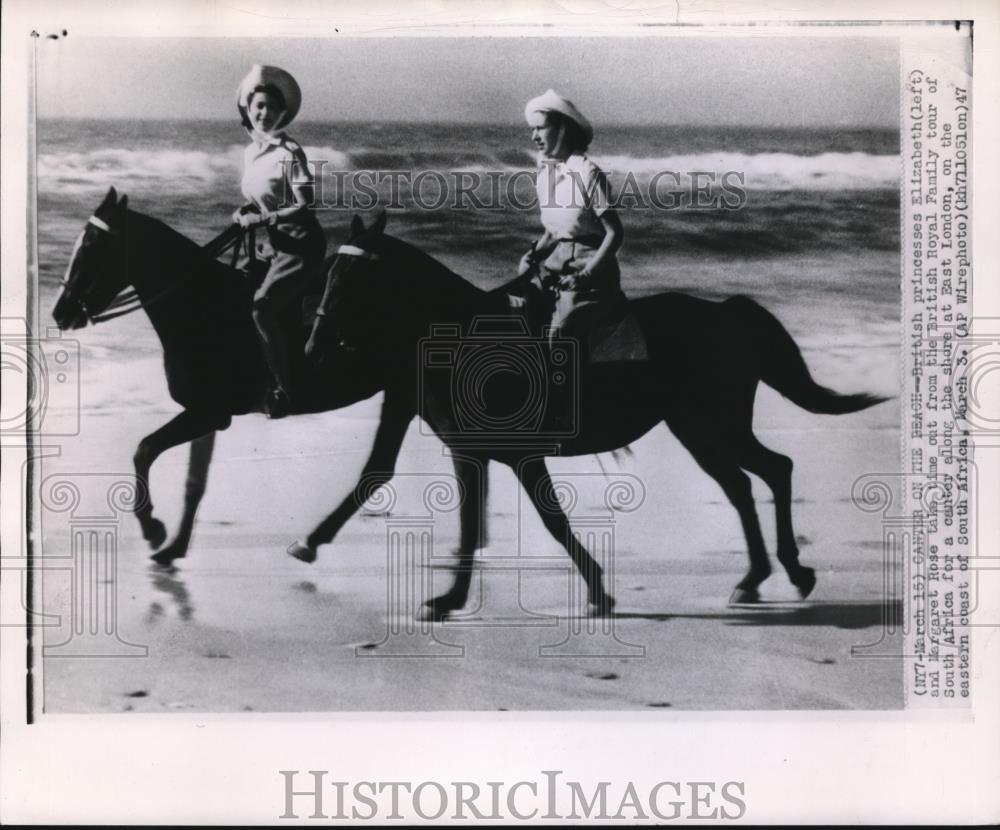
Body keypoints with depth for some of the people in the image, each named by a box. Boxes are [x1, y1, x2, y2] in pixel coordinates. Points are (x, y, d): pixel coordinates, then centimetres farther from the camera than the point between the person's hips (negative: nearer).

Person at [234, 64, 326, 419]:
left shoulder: (290, 153, -15)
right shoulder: (251, 151, 8)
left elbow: (305, 206, -18)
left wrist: (261, 219, -23)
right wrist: (245, 212, 0)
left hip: (301, 245, -9)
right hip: (277, 244, 9)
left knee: (262, 308, -21)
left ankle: (284, 389, -11)